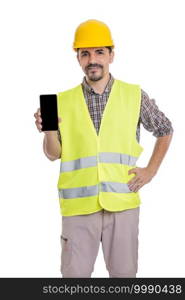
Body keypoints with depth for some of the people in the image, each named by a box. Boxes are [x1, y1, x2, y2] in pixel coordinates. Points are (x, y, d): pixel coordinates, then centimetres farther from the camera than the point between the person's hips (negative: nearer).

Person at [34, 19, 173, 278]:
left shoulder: (134, 95, 2)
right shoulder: (63, 101, 3)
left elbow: (165, 130, 15)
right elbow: (53, 154, 3)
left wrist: (151, 170, 6)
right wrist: (49, 131, -17)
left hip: (122, 201, 0)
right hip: (79, 205, 0)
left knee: (124, 272, 10)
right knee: (75, 273, 5)